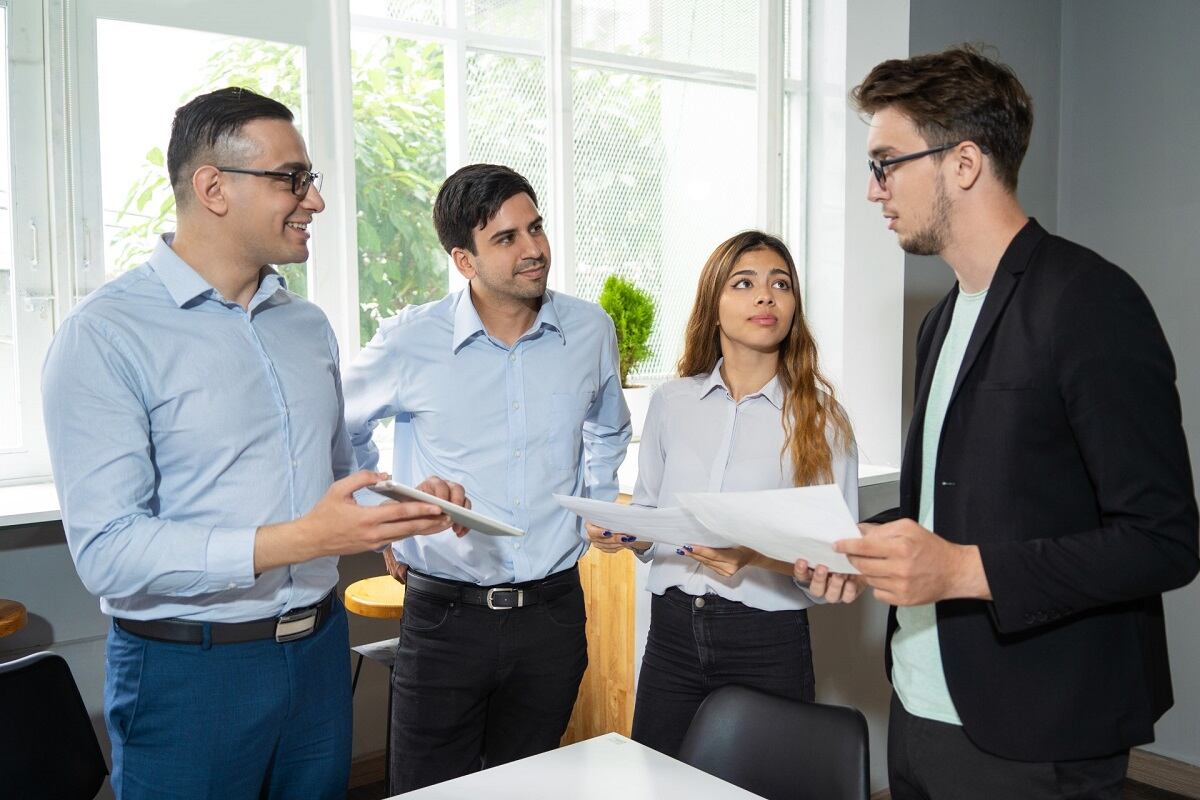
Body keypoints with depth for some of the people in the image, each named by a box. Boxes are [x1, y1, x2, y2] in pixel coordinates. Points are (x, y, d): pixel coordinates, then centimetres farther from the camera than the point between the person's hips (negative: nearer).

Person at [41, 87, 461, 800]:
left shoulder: (308, 325, 9)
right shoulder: (106, 336, -13)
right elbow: (108, 551, -20)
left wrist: (406, 501, -2)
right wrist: (299, 539, -28)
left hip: (320, 651, 6)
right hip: (190, 669, -6)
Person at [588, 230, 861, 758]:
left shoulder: (820, 416, -3)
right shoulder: (671, 402, 6)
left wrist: (757, 557, -23)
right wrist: (622, 534, -7)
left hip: (767, 641, -2)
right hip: (672, 632, 3)